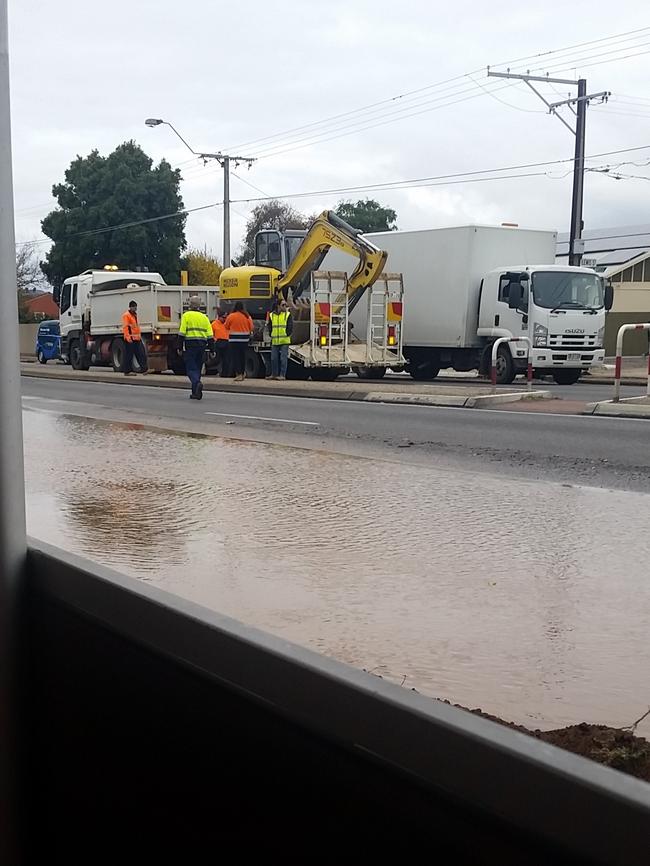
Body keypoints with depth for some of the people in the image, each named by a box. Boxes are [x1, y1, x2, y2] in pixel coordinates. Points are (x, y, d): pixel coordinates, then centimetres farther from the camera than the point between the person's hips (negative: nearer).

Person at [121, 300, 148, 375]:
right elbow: (125, 327, -17)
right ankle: (127, 371, 1)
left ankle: (144, 369, 2)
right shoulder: (126, 315, -9)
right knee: (129, 355, -3)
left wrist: (139, 335, 23)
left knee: (141, 354, 3)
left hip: (137, 338, 9)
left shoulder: (135, 315, 19)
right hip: (130, 339, -9)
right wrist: (128, 337, -24)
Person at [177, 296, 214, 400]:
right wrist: (211, 349, 10)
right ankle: (195, 393, 16)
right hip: (202, 345, 4)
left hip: (190, 345, -4)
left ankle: (197, 383, -29)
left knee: (191, 368, -2)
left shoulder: (186, 315, -2)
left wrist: (180, 347, -4)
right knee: (197, 368, 13)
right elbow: (210, 335, 7)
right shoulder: (204, 317, 10)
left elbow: (182, 333, -8)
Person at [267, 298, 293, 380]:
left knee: (283, 358, -3)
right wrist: (271, 335, 4)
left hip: (284, 341, -3)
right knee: (274, 358, 7)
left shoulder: (288, 315, 1)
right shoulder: (271, 315, 8)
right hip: (274, 341, 3)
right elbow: (269, 326, 15)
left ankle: (282, 375, 2)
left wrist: (286, 335, -9)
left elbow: (290, 327, -1)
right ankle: (274, 374, 17)